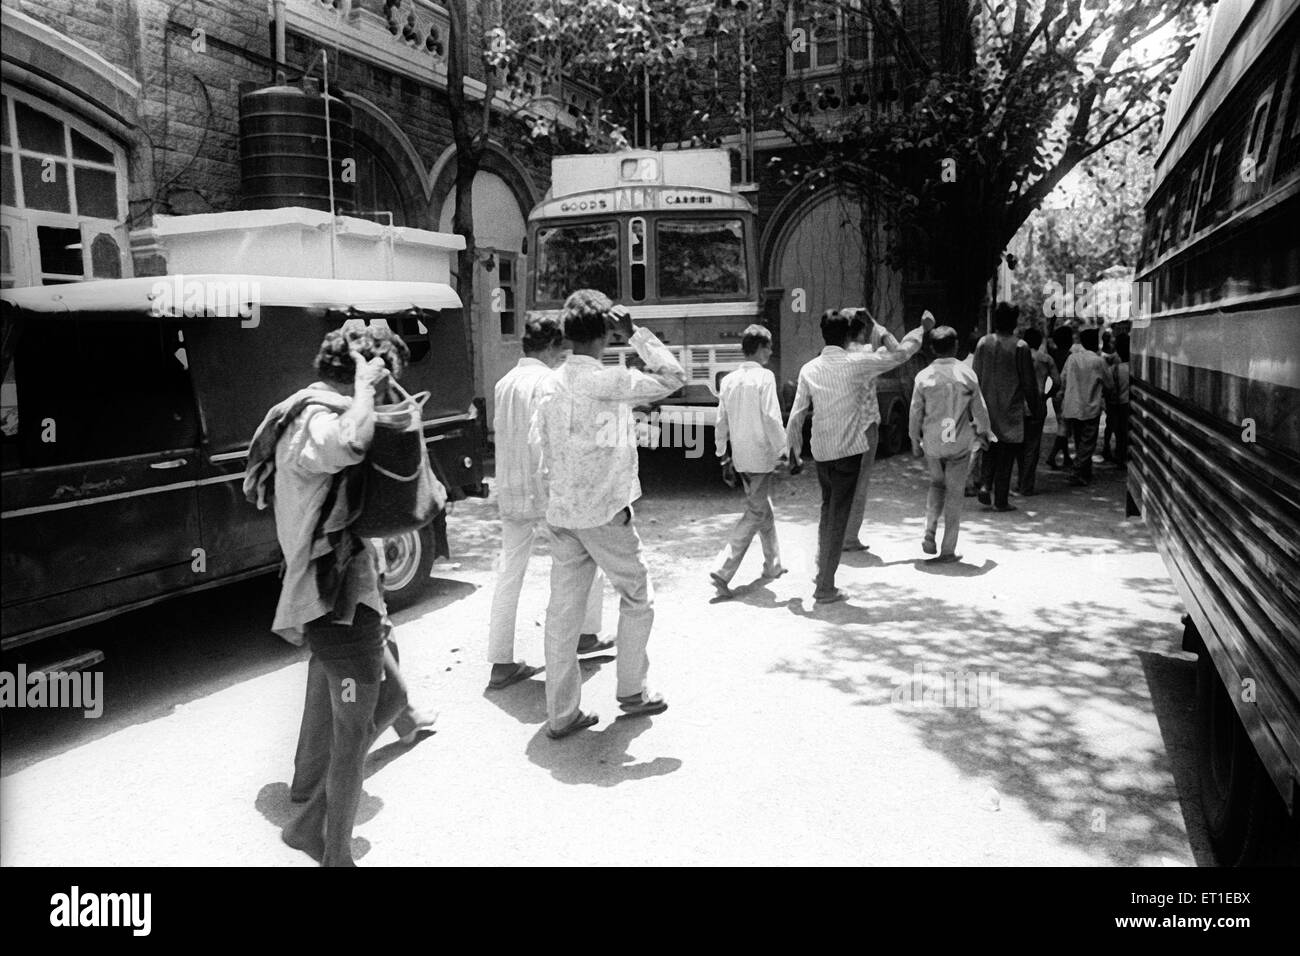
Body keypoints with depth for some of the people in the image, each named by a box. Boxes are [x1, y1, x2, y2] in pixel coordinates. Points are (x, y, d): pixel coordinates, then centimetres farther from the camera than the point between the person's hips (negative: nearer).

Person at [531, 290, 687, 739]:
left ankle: (560, 713, 15)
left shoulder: (550, 384, 6)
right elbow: (673, 376, -13)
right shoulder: (608, 381, -16)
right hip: (605, 513, -6)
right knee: (637, 599, 14)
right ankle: (632, 692, 24)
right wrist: (635, 334, -9)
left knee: (563, 610, 8)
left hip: (561, 512, 6)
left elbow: (543, 452, 11)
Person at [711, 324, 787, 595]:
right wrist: (783, 451, -10)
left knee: (763, 509, 21)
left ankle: (772, 565, 33)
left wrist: (722, 453, 18)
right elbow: (771, 418, -17)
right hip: (761, 455, -7)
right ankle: (724, 571, -11)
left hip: (741, 457, 7)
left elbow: (721, 420, 10)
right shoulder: (764, 377, -12)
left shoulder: (729, 380, 7)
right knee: (755, 514, -3)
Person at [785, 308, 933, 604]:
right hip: (849, 450, -4)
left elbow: (797, 415, 3)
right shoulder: (855, 363, -8)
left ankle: (822, 567, 30)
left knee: (828, 509, 23)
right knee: (838, 517, 0)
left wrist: (794, 451, 14)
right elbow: (901, 353, 3)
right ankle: (825, 587, 2)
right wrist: (923, 327, 18)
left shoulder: (809, 369, 1)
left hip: (821, 451, 4)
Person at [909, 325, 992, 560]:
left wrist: (915, 441, 13)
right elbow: (979, 410, 0)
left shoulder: (923, 376, -6)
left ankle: (930, 532, 6)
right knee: (955, 493, 7)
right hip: (960, 443, -1)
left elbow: (915, 413, -1)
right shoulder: (967, 375, -7)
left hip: (932, 443, 1)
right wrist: (983, 432, 19)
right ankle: (948, 550, 9)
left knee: (937, 484, 23)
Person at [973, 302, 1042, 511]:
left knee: (990, 450, 19)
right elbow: (1029, 382, -6)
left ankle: (985, 484, 1)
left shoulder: (983, 343, -1)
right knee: (1006, 455, 4)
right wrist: (1035, 409, 5)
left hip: (987, 407, 3)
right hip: (1010, 409, -3)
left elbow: (976, 377, 4)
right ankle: (1001, 501, 7)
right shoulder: (1020, 347, -11)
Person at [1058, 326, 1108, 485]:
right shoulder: (1098, 361, -11)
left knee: (1079, 442, 15)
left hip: (1072, 407, 5)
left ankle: (1085, 473, 25)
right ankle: (1077, 475, -5)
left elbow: (1062, 380, 6)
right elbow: (1108, 383, 0)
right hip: (1090, 408, -5)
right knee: (1087, 443, 2)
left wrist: (1064, 394, 21)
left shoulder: (1072, 358, 0)